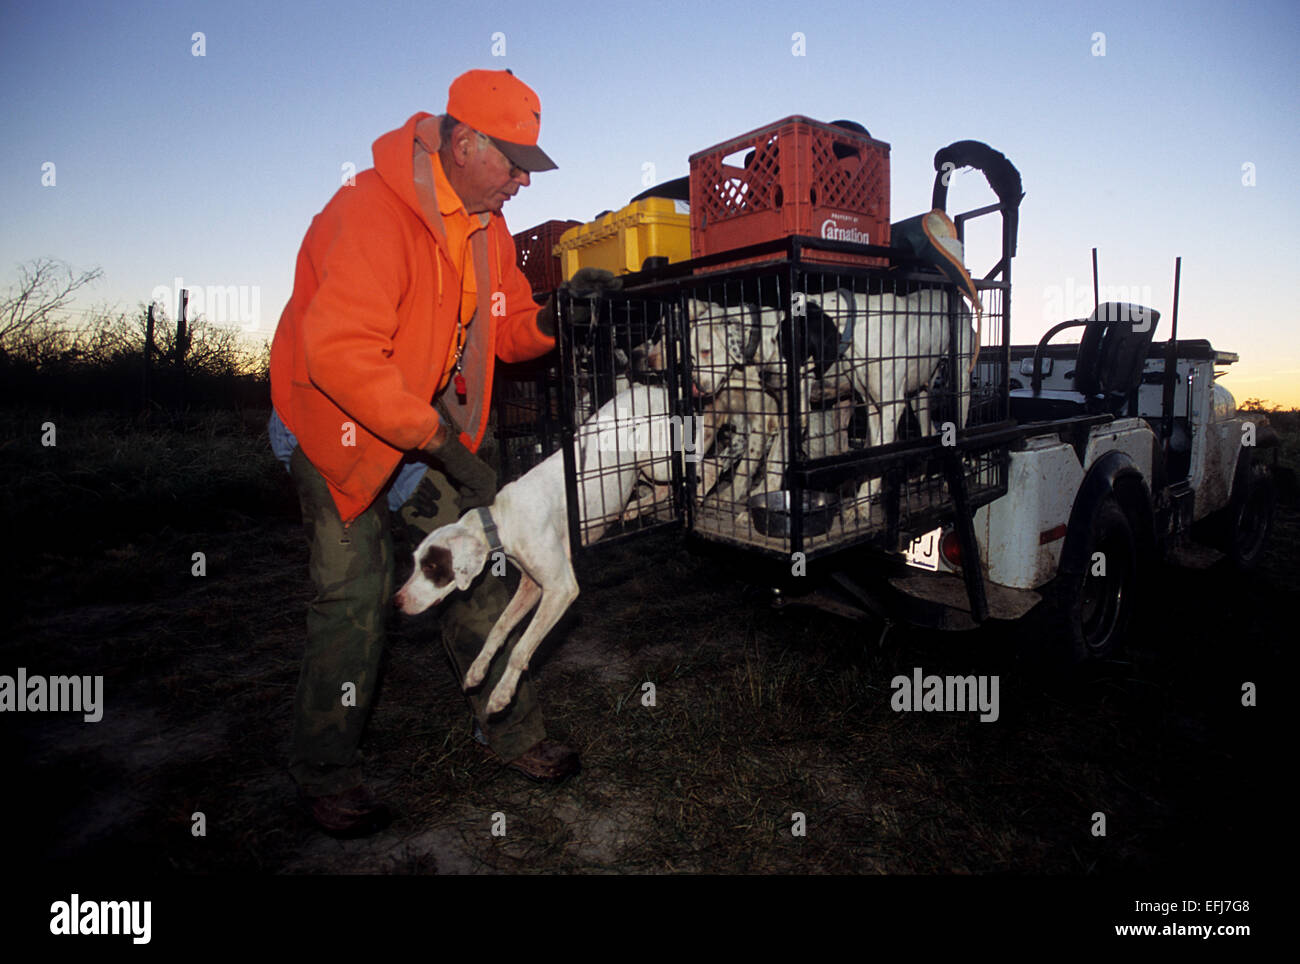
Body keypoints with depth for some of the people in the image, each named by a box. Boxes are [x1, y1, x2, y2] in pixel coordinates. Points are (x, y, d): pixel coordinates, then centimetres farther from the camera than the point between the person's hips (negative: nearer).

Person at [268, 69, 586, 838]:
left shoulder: (486, 227, 3)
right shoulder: (373, 213, -25)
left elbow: (505, 326, 10)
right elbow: (337, 350, -34)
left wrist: (547, 325, -13)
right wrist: (437, 439, -34)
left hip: (435, 425, 7)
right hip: (341, 425, -7)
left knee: (480, 565, 5)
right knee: (356, 593, -6)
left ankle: (510, 726, 21)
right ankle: (326, 773, 16)